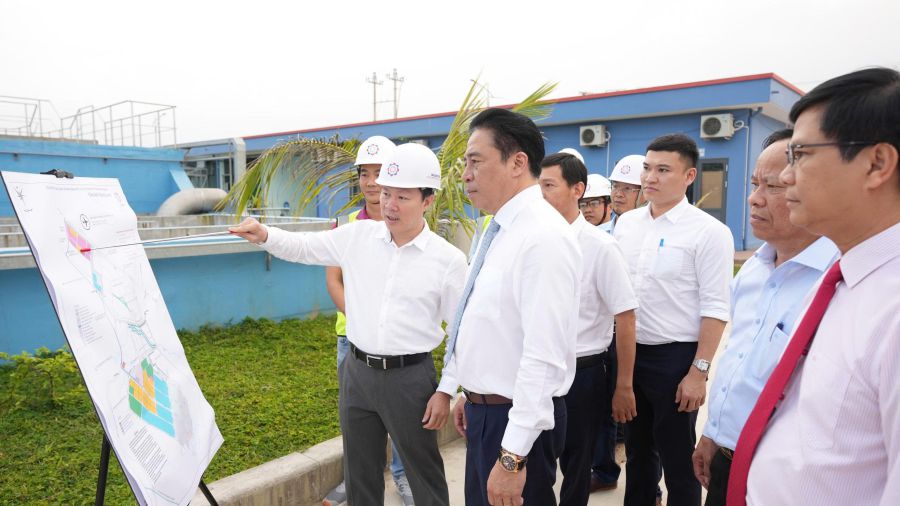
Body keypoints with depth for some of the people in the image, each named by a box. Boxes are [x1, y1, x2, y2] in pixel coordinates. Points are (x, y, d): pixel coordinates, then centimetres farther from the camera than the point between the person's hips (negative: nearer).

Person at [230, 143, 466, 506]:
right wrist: (264, 235, -13)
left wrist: (446, 391, -7)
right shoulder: (357, 236, -1)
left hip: (409, 377, -3)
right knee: (359, 473, 21)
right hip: (357, 371, 4)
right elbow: (303, 247, 7)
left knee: (425, 476, 13)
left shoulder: (448, 259, -10)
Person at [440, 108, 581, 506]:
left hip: (518, 419, -9)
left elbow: (545, 358, -27)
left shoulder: (544, 237, -23)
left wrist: (513, 457, -25)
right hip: (485, 410, 9)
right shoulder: (500, 230, 8)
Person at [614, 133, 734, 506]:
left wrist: (699, 371, -16)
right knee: (637, 448, 21)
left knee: (677, 457, 10)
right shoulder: (626, 223, 5)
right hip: (628, 351, 6)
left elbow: (715, 308, -13)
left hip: (675, 357, -5)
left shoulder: (708, 232, -11)